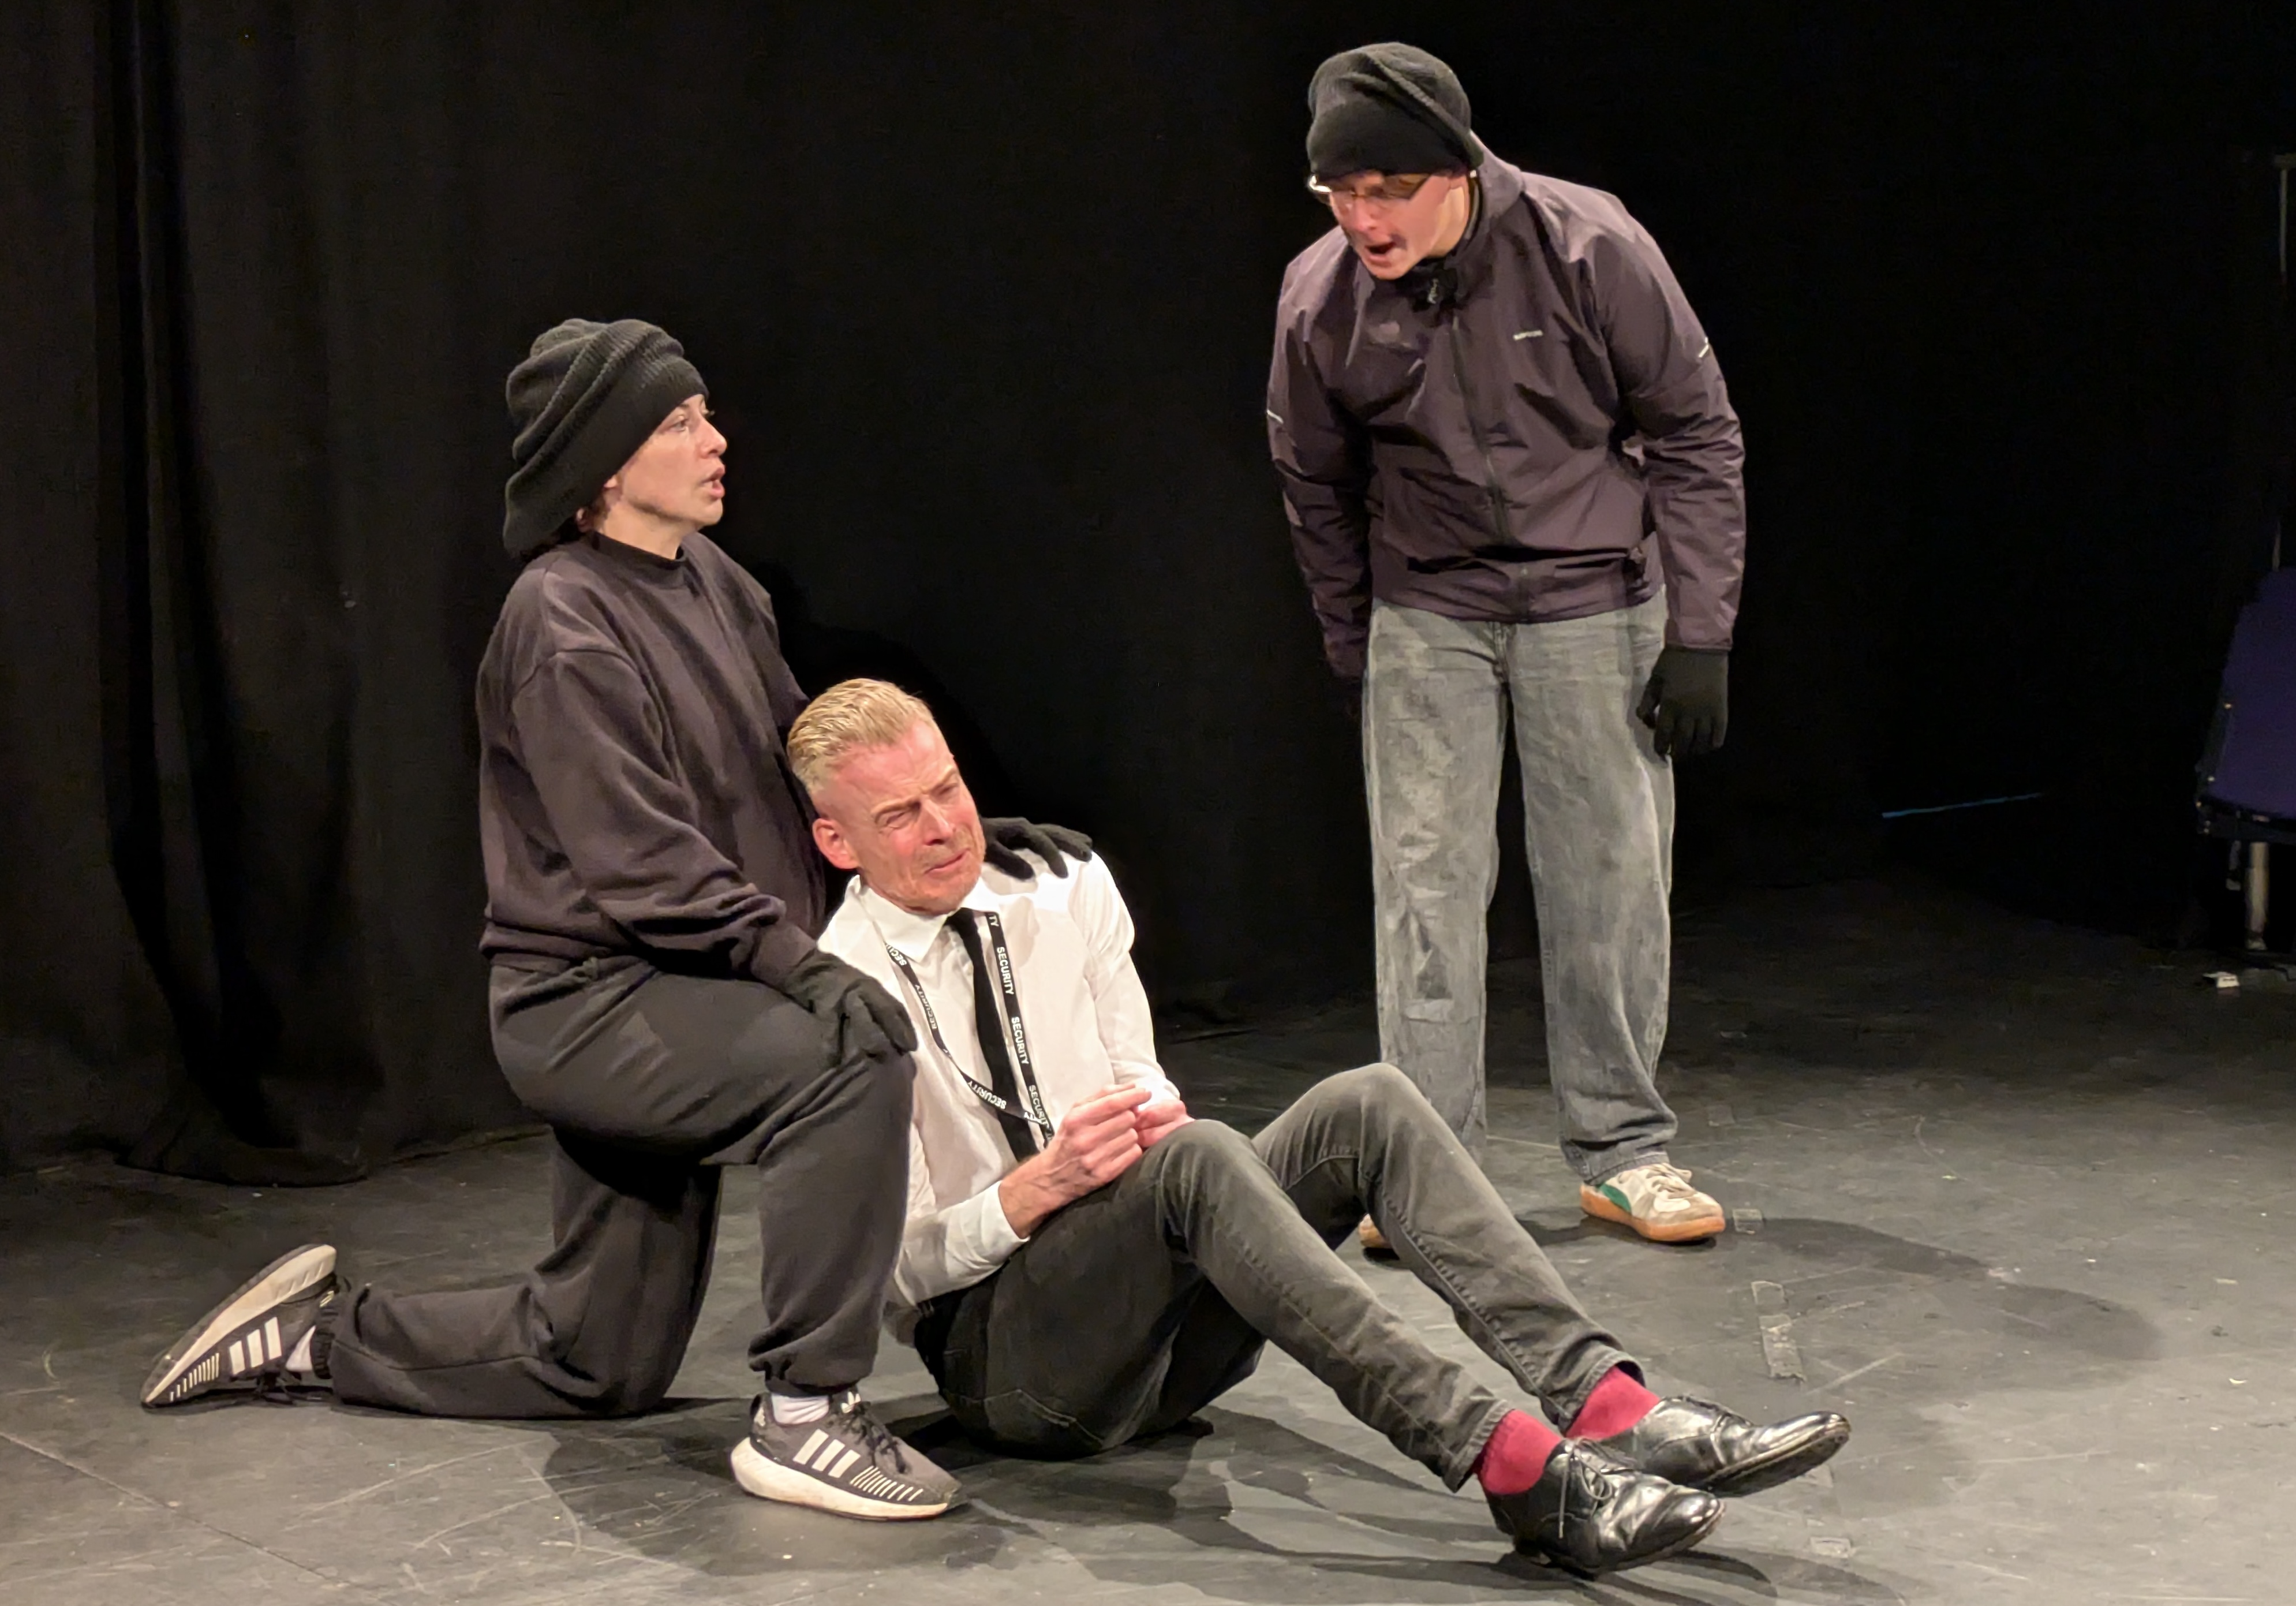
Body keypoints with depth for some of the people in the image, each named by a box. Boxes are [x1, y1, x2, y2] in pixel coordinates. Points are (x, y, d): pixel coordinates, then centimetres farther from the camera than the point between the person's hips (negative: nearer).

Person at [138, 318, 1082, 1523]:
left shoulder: (708, 580, 8)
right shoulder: (565, 622, -17)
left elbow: (803, 756, 13)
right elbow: (639, 857, -23)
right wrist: (795, 959, -32)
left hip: (666, 1001, 9)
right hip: (590, 999, -9)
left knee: (598, 1365, 15)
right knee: (851, 1062, -32)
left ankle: (316, 1335, 33)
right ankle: (804, 1415, -21)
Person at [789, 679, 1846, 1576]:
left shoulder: (1063, 902, 11)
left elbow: (1147, 1093, 14)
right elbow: (890, 1264, -8)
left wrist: (1155, 1114, -11)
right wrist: (1036, 1189, -25)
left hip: (1176, 1323, 6)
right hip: (1007, 1357, -6)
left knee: (1368, 1105, -19)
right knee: (1199, 1161, -35)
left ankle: (1606, 1405, -36)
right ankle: (1516, 1467, -48)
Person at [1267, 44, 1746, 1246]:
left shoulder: (1585, 247, -17)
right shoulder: (1319, 299, -10)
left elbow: (1696, 435, -8)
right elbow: (1317, 493, 7)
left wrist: (1699, 633, -9)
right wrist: (1354, 656, 11)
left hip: (1595, 606, -1)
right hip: (1426, 618, 1)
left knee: (1613, 882, 2)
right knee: (1424, 887, -1)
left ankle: (1623, 1153, 15)